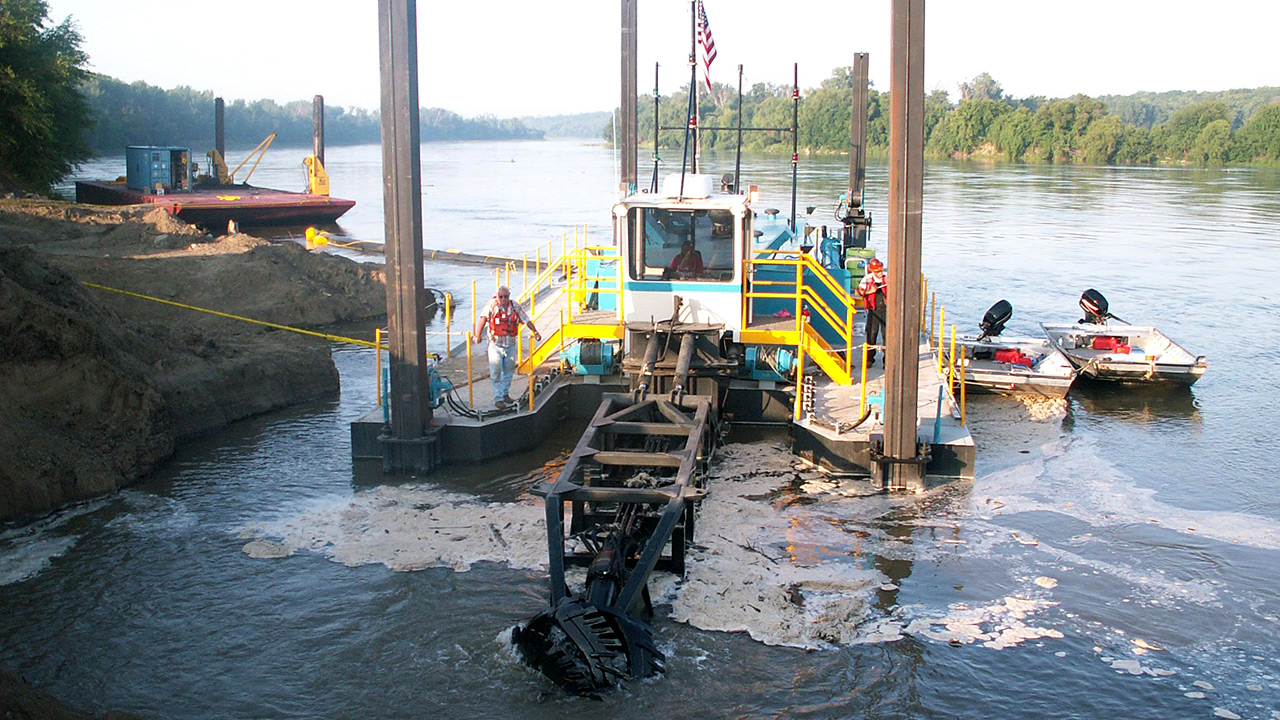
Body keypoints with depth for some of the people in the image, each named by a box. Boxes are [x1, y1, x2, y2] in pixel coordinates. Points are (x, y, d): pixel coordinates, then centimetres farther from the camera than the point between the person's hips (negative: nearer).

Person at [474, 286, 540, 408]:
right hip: (495, 344, -4)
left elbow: (526, 320, 11)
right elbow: (484, 318, -22)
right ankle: (498, 398, 6)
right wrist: (478, 335, -33)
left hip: (511, 344, 4)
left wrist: (535, 332, 2)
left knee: (509, 370, 13)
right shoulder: (492, 304, -11)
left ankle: (505, 393, 31)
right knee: (496, 372, -4)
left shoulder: (515, 306, 2)